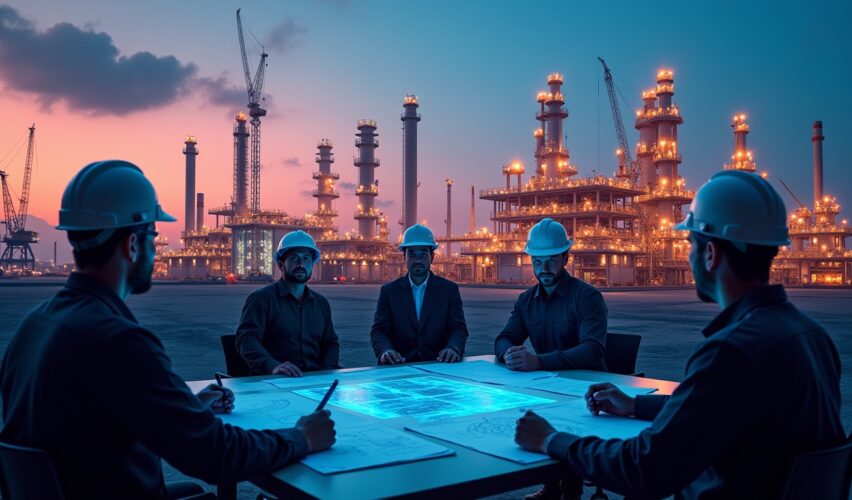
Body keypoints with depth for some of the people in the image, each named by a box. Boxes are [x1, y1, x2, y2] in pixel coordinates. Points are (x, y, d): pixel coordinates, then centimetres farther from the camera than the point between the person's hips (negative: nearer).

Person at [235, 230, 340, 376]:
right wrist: (272, 366, -30)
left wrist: (327, 372, 1)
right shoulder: (262, 298, 1)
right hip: (275, 380, -5)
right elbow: (247, 339, -12)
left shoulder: (321, 303, 19)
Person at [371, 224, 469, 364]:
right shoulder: (389, 291, 8)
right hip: (400, 367, 0)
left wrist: (454, 348, -21)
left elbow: (458, 328, 2)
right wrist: (385, 351, -21)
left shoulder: (449, 289, 8)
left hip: (438, 366, 0)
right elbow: (379, 330, 2)